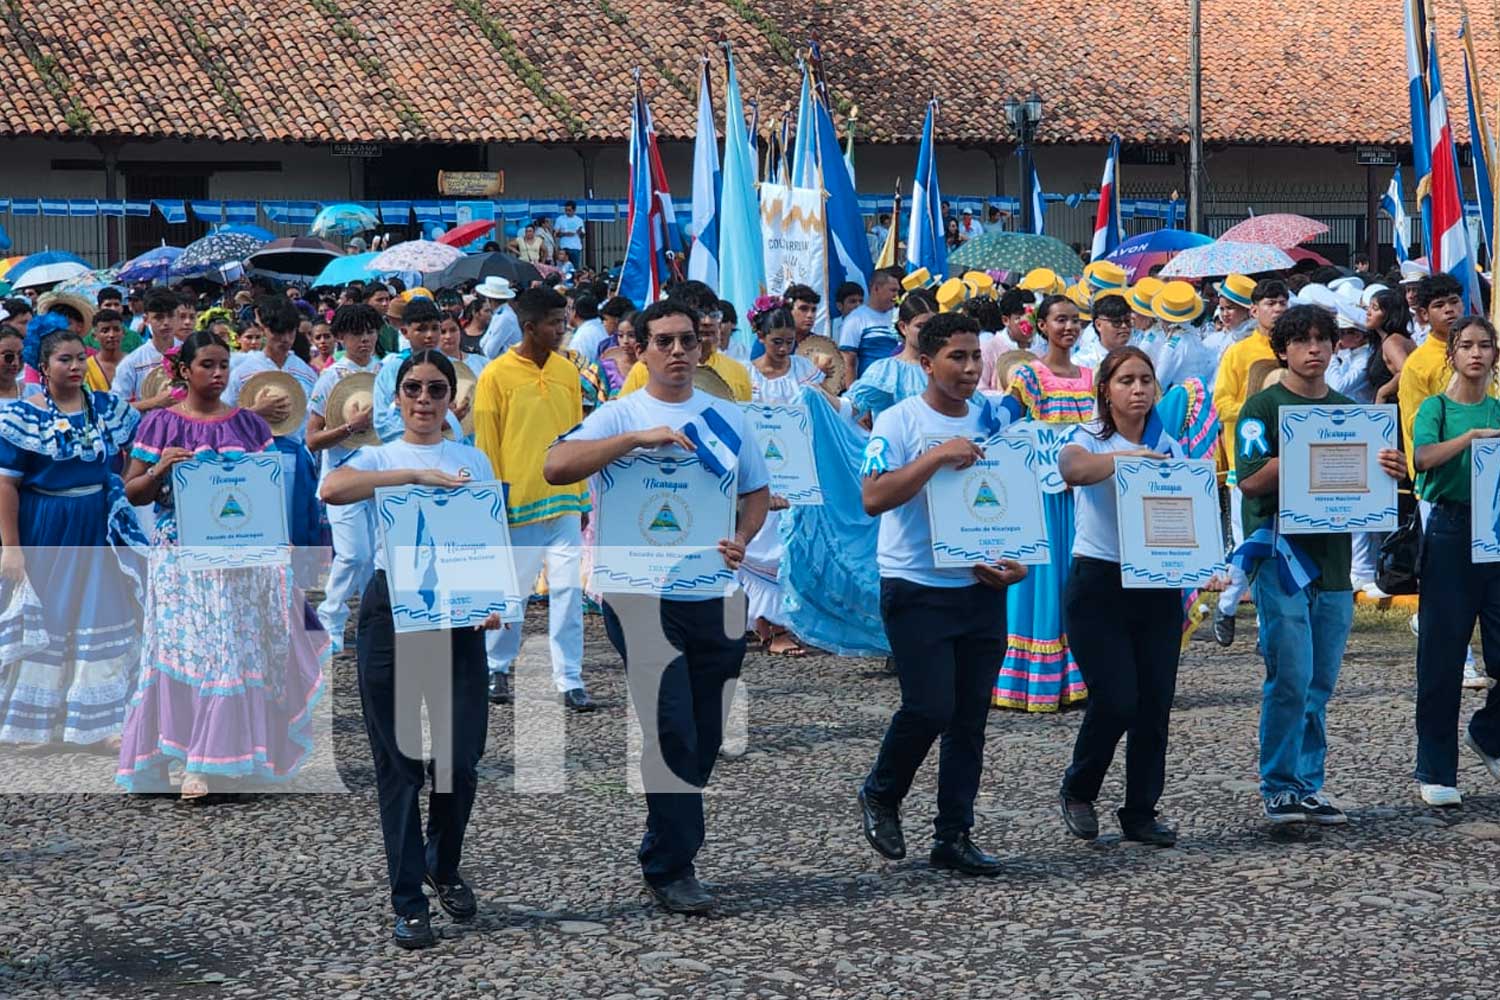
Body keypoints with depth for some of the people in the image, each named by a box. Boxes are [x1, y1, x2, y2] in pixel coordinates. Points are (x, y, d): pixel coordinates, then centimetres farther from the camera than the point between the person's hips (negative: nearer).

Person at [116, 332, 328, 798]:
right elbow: (133, 492, 3)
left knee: (241, 649, -1)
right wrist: (160, 469, -16)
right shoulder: (161, 423, 3)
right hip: (182, 555, -2)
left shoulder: (248, 423, 10)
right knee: (184, 650, -6)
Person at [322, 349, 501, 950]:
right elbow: (332, 490, -17)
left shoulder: (474, 461, 14)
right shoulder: (379, 458, 6)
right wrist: (418, 474, -21)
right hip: (392, 605, -1)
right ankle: (408, 903, 7)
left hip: (457, 609, 1)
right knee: (398, 762, 0)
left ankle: (443, 867, 26)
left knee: (461, 759, -2)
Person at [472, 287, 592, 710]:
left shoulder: (567, 371, 8)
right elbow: (485, 444, -3)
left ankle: (570, 680, 3)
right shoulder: (496, 375, -6)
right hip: (517, 502, -3)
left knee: (568, 591, -1)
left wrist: (581, 494, 14)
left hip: (563, 501, 4)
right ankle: (498, 669, 24)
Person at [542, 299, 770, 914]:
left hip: (717, 594, 4)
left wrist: (741, 539, -4)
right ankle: (672, 869, 0)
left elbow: (757, 493, 18)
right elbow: (556, 467, -18)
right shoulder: (620, 417, -2)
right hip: (645, 593, -4)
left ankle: (664, 853, 25)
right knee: (673, 731, -9)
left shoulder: (727, 417, 12)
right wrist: (637, 438, -28)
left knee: (706, 737, 9)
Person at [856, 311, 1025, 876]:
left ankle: (953, 837, 14)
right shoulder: (900, 422, -7)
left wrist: (1017, 560, -1)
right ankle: (880, 797, 15)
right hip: (917, 590, -5)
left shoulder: (992, 422, 10)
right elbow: (873, 498, -19)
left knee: (970, 718, 6)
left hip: (981, 590, 5)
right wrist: (937, 456, -25)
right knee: (930, 707, -12)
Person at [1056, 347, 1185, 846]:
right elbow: (1072, 469, -27)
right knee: (1116, 700, -11)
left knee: (1155, 702, 1)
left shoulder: (1169, 447, 11)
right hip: (1099, 584, -4)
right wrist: (1132, 455, -32)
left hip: (1157, 584, 4)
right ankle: (1077, 791, 14)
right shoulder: (1089, 439, -3)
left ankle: (1141, 812, 13)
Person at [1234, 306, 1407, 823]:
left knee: (1320, 681, 8)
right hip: (1281, 550, -6)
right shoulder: (1264, 406, -2)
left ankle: (1308, 785, 15)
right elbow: (1250, 480, -12)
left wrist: (1388, 471, -9)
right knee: (1291, 675, -10)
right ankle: (1279, 787, -2)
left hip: (1333, 553, 6)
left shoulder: (1347, 410, 15)